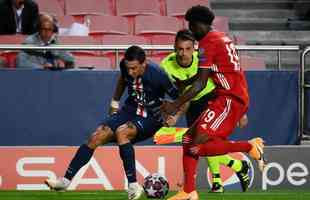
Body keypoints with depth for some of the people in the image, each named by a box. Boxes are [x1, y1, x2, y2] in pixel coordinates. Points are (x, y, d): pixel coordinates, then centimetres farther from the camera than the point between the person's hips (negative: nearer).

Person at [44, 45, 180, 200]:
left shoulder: (157, 75, -26)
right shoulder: (125, 66, -9)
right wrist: (115, 100, 21)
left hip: (151, 119, -6)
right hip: (130, 110, 6)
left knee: (121, 132, -34)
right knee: (96, 137, -9)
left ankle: (133, 185, -30)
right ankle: (66, 180, -3)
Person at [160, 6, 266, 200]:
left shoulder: (208, 43, -10)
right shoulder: (222, 38, 18)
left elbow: (200, 83, -15)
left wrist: (176, 105, -13)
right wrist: (181, 83, 35)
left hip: (230, 99, -10)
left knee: (198, 146, -19)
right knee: (188, 139, 9)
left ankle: (249, 146, -12)